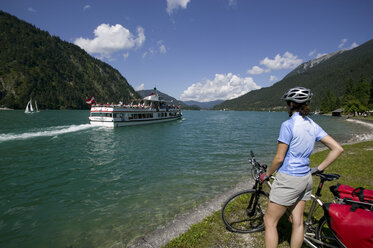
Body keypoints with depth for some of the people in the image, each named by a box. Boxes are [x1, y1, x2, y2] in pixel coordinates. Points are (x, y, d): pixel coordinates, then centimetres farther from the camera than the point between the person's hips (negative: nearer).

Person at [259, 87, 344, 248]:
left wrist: (266, 175, -3)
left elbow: (279, 158, -18)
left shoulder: (288, 125, -19)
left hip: (288, 180, -8)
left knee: (270, 222, 7)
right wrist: (319, 169, 8)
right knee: (297, 222, 19)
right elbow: (337, 149, 5)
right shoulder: (313, 125, 4)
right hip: (306, 179, 8)